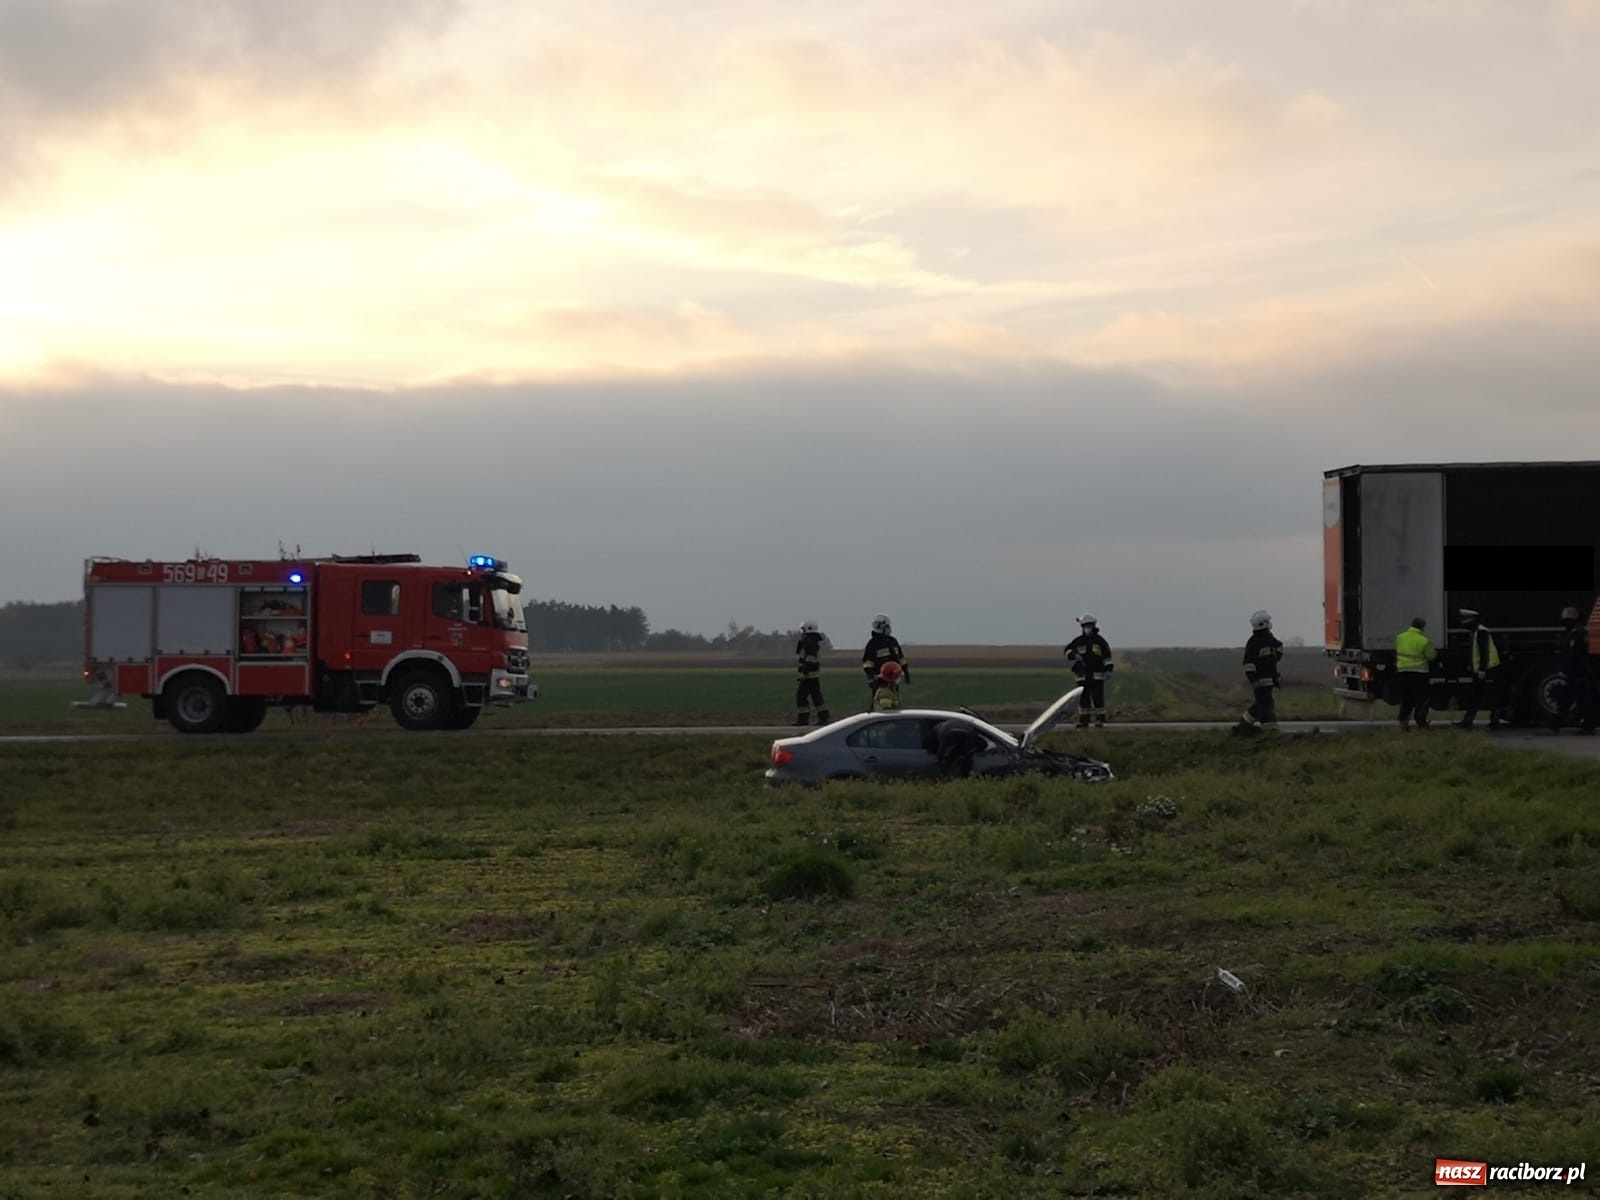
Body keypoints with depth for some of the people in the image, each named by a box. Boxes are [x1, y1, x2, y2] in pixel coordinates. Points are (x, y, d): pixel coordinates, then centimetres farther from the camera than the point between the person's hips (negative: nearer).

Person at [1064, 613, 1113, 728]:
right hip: (1083, 675, 2)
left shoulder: (1100, 641, 4)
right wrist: (1074, 655, -11)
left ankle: (1100, 722, -1)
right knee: (1083, 699, 4)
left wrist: (1108, 670, -9)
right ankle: (1083, 722, 8)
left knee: (1098, 699, -4)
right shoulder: (1078, 641, 8)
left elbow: (1107, 656, 3)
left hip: (1097, 675, -2)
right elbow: (1067, 650, 10)